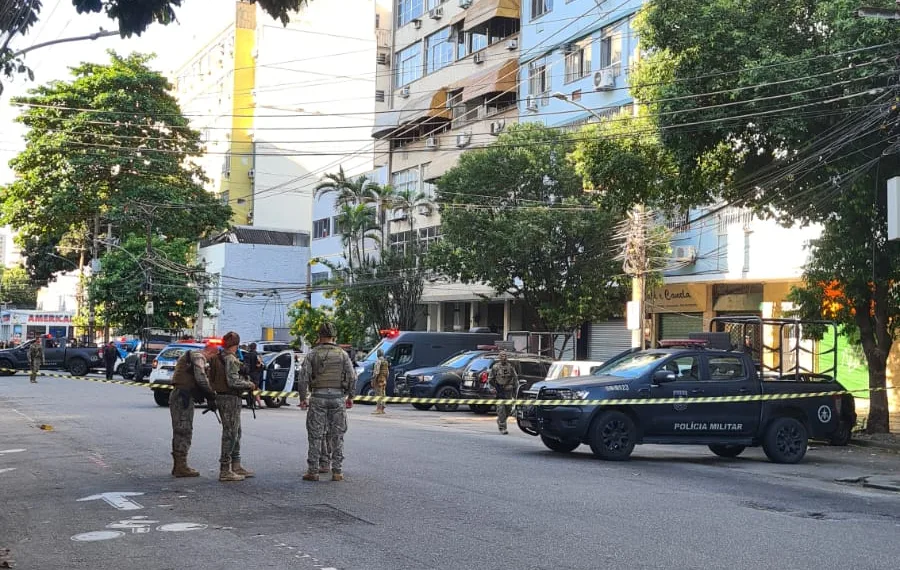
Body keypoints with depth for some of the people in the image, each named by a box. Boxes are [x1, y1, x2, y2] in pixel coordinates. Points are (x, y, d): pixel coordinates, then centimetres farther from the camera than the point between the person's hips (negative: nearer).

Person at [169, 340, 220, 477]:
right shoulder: (199, 356, -8)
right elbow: (201, 378, -22)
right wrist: (212, 394, -12)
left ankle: (177, 465, 21)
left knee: (179, 431, 15)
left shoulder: (190, 355, 24)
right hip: (184, 396, -10)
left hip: (177, 395, 10)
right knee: (184, 431, -7)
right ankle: (181, 467, -6)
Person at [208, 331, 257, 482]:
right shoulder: (230, 359, -17)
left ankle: (236, 466, 26)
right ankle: (225, 471, -2)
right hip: (230, 399, -10)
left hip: (221, 396, 10)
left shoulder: (218, 357, 13)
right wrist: (249, 384, -8)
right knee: (230, 433, -5)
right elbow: (233, 381, -23)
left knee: (236, 432, 18)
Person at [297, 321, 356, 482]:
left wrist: (303, 399, 4)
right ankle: (337, 471, 7)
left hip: (318, 397, -1)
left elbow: (304, 377, -4)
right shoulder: (342, 354, 2)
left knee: (315, 435, 5)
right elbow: (352, 377, 0)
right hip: (338, 397, 1)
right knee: (337, 435, 6)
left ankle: (312, 471, 6)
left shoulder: (312, 354, -1)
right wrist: (350, 396, 11)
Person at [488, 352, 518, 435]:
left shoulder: (511, 367, 8)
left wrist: (514, 390, 6)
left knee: (508, 408, 8)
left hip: (508, 391, 3)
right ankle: (502, 427, -8)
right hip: (499, 391, -3)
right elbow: (490, 379, 6)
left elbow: (515, 379, 12)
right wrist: (496, 387, -2)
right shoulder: (495, 367, 1)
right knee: (501, 409, -10)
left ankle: (500, 421, 33)